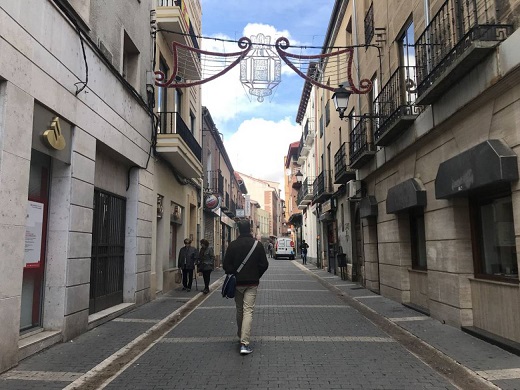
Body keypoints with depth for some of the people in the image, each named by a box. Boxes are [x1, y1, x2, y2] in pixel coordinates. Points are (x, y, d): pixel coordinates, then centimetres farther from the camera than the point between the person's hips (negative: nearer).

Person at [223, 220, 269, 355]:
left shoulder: (233, 245, -5)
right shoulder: (257, 245, -5)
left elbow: (226, 265, -5)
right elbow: (264, 264, -2)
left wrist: (233, 274, 11)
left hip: (237, 283, 2)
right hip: (252, 283, -1)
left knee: (239, 310, 17)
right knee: (248, 311, -4)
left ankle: (241, 336, 34)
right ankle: (244, 343, -13)